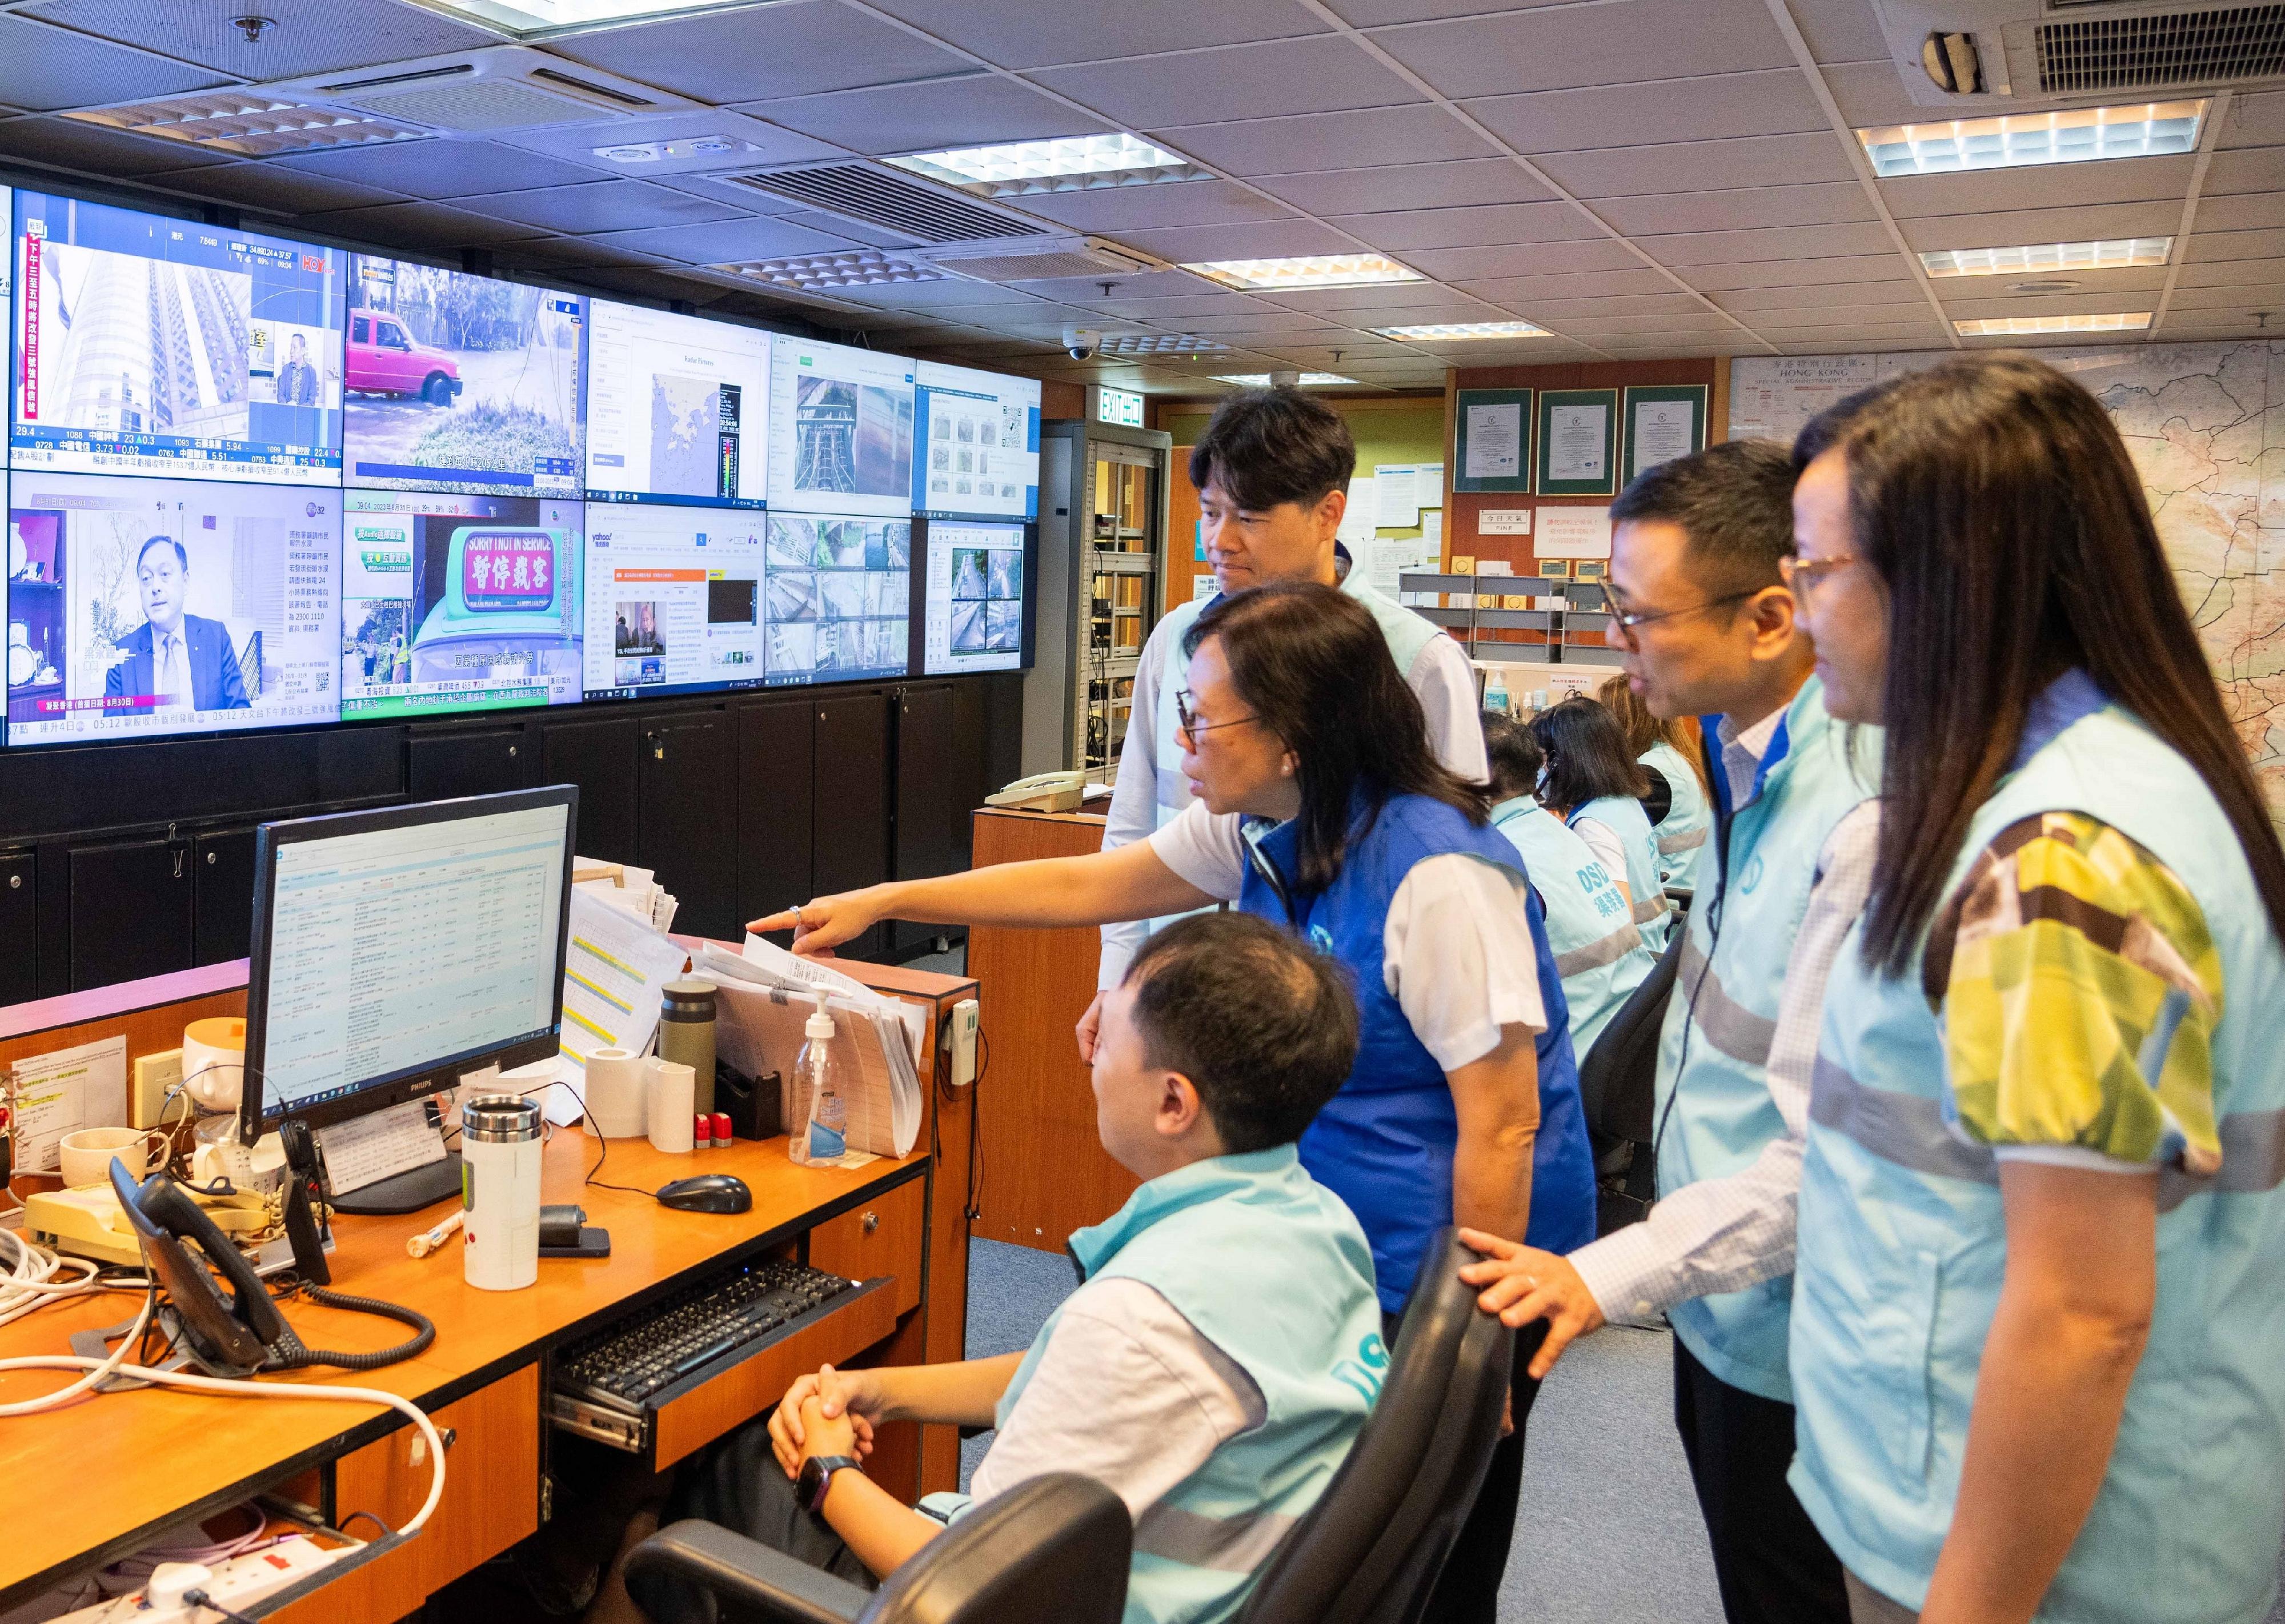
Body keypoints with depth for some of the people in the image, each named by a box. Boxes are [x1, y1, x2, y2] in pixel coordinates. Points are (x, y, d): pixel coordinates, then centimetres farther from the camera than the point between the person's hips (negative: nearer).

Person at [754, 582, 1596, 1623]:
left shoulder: (1438, 876, -26)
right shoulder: (1267, 833, 0)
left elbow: (1503, 1127, -23)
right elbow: (1085, 887, 10)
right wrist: (880, 903, 11)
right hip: (1330, 1260, 8)